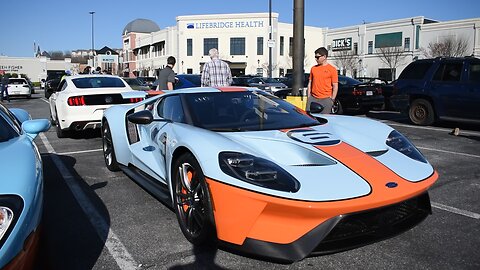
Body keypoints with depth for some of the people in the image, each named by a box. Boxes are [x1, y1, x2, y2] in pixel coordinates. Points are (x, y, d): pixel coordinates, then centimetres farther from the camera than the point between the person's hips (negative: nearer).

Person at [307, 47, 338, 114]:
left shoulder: (332, 69, 0)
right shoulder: (313, 68, 12)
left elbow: (335, 86, -1)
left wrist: (332, 99, -5)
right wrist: (308, 97, 9)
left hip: (326, 99, -4)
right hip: (313, 98, 4)